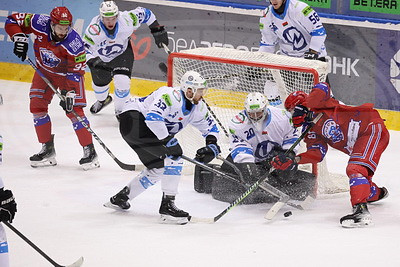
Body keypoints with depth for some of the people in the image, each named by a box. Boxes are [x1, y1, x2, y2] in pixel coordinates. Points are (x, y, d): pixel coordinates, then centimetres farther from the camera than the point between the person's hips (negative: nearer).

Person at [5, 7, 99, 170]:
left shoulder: (74, 43, -32)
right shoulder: (40, 24, -26)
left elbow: (76, 72, -27)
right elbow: (12, 21, -14)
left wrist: (70, 94, -33)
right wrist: (20, 38, -29)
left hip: (67, 73, -4)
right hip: (44, 70, 4)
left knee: (73, 110, -15)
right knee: (37, 106, -2)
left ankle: (89, 151, -9)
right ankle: (47, 150, 7)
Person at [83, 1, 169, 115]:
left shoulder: (126, 20, -32)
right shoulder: (94, 29, -38)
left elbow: (144, 13, -15)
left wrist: (157, 30, -10)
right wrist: (94, 62, -52)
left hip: (122, 53, 0)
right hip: (100, 56, 0)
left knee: (122, 81, -18)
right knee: (99, 83, 18)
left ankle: (120, 110, 8)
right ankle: (102, 100, 56)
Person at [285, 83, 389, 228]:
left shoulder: (320, 104, -4)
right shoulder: (311, 133, 15)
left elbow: (322, 88, -26)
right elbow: (317, 153, 1)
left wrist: (303, 107, -30)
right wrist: (296, 159, -16)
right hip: (355, 146, 10)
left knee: (355, 169, -25)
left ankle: (361, 210, -36)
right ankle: (376, 193, 53)